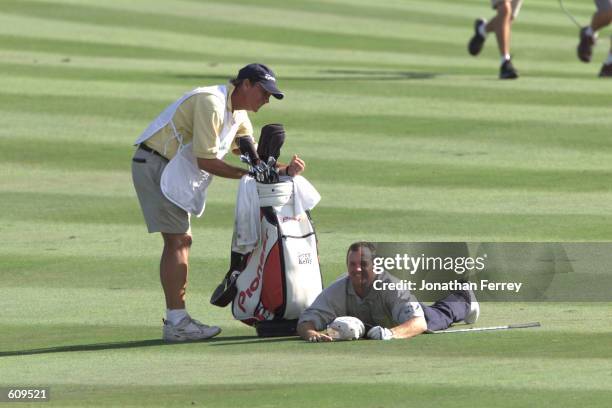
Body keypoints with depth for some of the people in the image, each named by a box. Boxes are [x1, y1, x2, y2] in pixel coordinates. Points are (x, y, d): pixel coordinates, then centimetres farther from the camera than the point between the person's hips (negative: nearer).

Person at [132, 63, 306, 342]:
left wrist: (284, 171, -8)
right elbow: (205, 161, -24)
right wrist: (247, 175, -21)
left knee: (183, 240, 11)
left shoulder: (237, 113, 13)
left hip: (171, 171, 11)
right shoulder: (211, 103, -20)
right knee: (176, 240, -13)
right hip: (155, 162, -11)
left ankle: (177, 319, 15)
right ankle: (176, 323, -15)